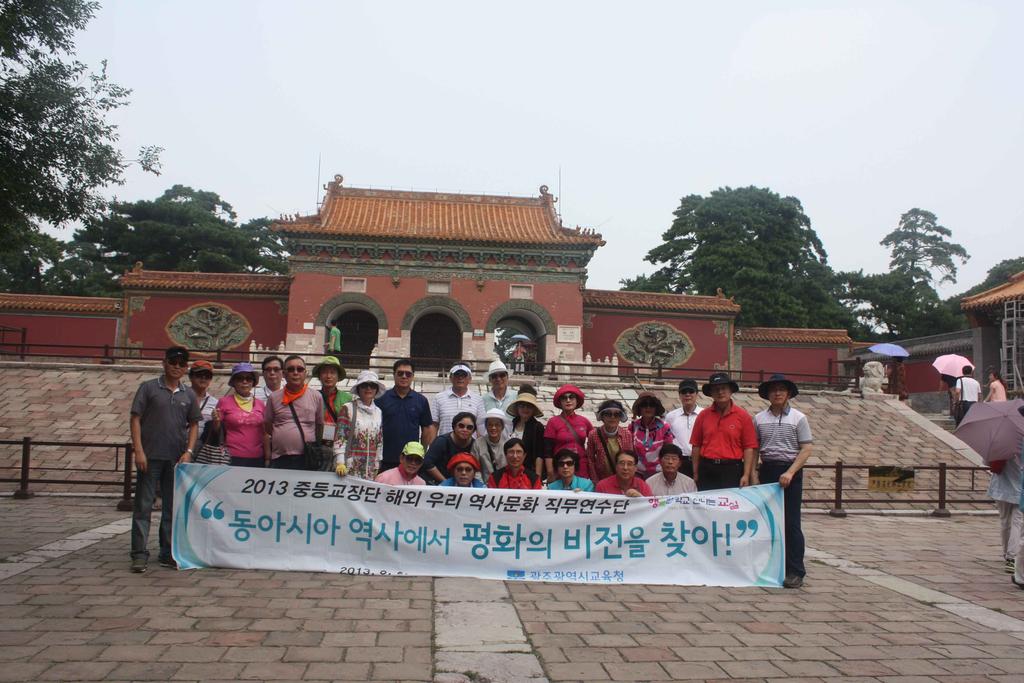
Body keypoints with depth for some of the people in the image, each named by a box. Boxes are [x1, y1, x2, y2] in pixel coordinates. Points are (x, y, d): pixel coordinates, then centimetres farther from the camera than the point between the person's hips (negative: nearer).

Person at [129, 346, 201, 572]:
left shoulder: (188, 394, 10)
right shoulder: (149, 388, 1)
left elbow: (193, 424, 13)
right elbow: (135, 419, -2)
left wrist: (188, 451, 0)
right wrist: (138, 450, -10)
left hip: (176, 459, 4)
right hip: (150, 456, -4)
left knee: (172, 507, 9)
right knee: (143, 506, -1)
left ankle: (168, 553, 18)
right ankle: (139, 554, 4)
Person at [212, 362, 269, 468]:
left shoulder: (260, 404, 8)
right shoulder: (224, 402, 0)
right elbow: (216, 431, 5)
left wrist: (268, 459, 9)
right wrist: (216, 421, -15)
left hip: (257, 459, 3)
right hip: (233, 458, -3)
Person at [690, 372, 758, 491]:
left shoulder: (743, 416, 0)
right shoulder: (703, 415, 6)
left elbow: (749, 447, -3)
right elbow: (696, 445, 8)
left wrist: (746, 475, -9)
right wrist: (695, 473, 5)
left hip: (732, 469, -2)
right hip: (706, 470, 2)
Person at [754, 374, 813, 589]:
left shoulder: (798, 418, 1)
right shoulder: (759, 418, 8)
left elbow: (806, 450, -4)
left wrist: (790, 472, -14)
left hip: (790, 472, -3)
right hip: (767, 470, 3)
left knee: (791, 522, -3)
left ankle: (795, 571, 1)